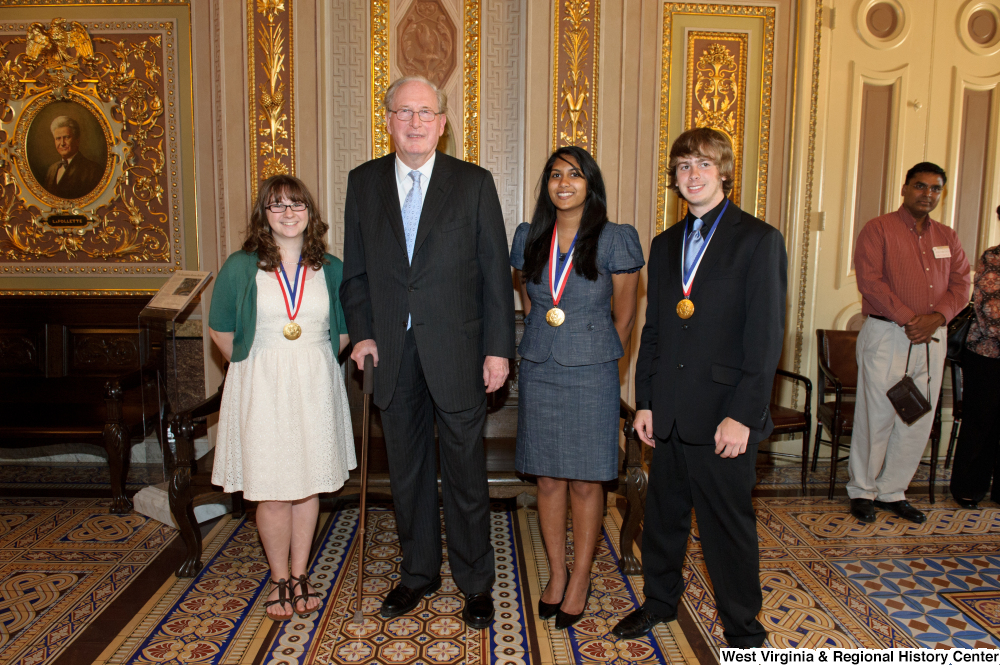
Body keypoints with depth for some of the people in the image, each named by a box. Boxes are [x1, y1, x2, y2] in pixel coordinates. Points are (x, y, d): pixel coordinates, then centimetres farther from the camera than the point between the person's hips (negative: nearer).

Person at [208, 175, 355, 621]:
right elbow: (220, 330, 6)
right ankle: (279, 580, 23)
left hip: (315, 389, 2)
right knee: (271, 491, 3)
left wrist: (311, 364, 5)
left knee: (309, 484, 10)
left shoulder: (331, 269, 2)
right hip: (261, 389, -1)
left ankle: (300, 574, 27)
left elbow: (345, 331, 11)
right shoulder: (240, 267, -2)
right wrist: (254, 367, 6)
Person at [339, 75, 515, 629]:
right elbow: (355, 270, 10)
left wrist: (498, 348, -7)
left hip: (456, 352, -2)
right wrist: (361, 333, -1)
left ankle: (475, 581, 27)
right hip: (393, 353, 3)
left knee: (465, 472, 8)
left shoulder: (474, 183, -1)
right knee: (407, 470, 15)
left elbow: (495, 271, -2)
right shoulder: (363, 182, 7)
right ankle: (418, 573, 35)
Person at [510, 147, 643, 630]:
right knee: (548, 479, 10)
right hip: (538, 373, 3)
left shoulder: (615, 240, -5)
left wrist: (596, 361, 9)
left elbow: (623, 318, 2)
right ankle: (557, 574, 26)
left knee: (586, 482, 5)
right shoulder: (529, 238, 5)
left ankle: (581, 580, 22)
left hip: (591, 376, -3)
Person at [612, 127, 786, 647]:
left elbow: (766, 336, -10)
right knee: (663, 515, 17)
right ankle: (660, 600, 38)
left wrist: (742, 415, -15)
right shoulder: (665, 244, 13)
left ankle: (742, 628, 27)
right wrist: (644, 402, 8)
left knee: (729, 526, 7)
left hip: (724, 415, -5)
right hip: (669, 413, 5)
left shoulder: (759, 240, -5)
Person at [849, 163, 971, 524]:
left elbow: (960, 284, 10)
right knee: (877, 416, -2)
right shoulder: (878, 229, -1)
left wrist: (936, 317, -9)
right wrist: (908, 318, -17)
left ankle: (892, 491, 20)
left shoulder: (947, 237, 16)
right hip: (887, 334, -5)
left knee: (919, 420, 8)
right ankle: (862, 490, 13)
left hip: (932, 338, 6)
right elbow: (870, 281, -12)